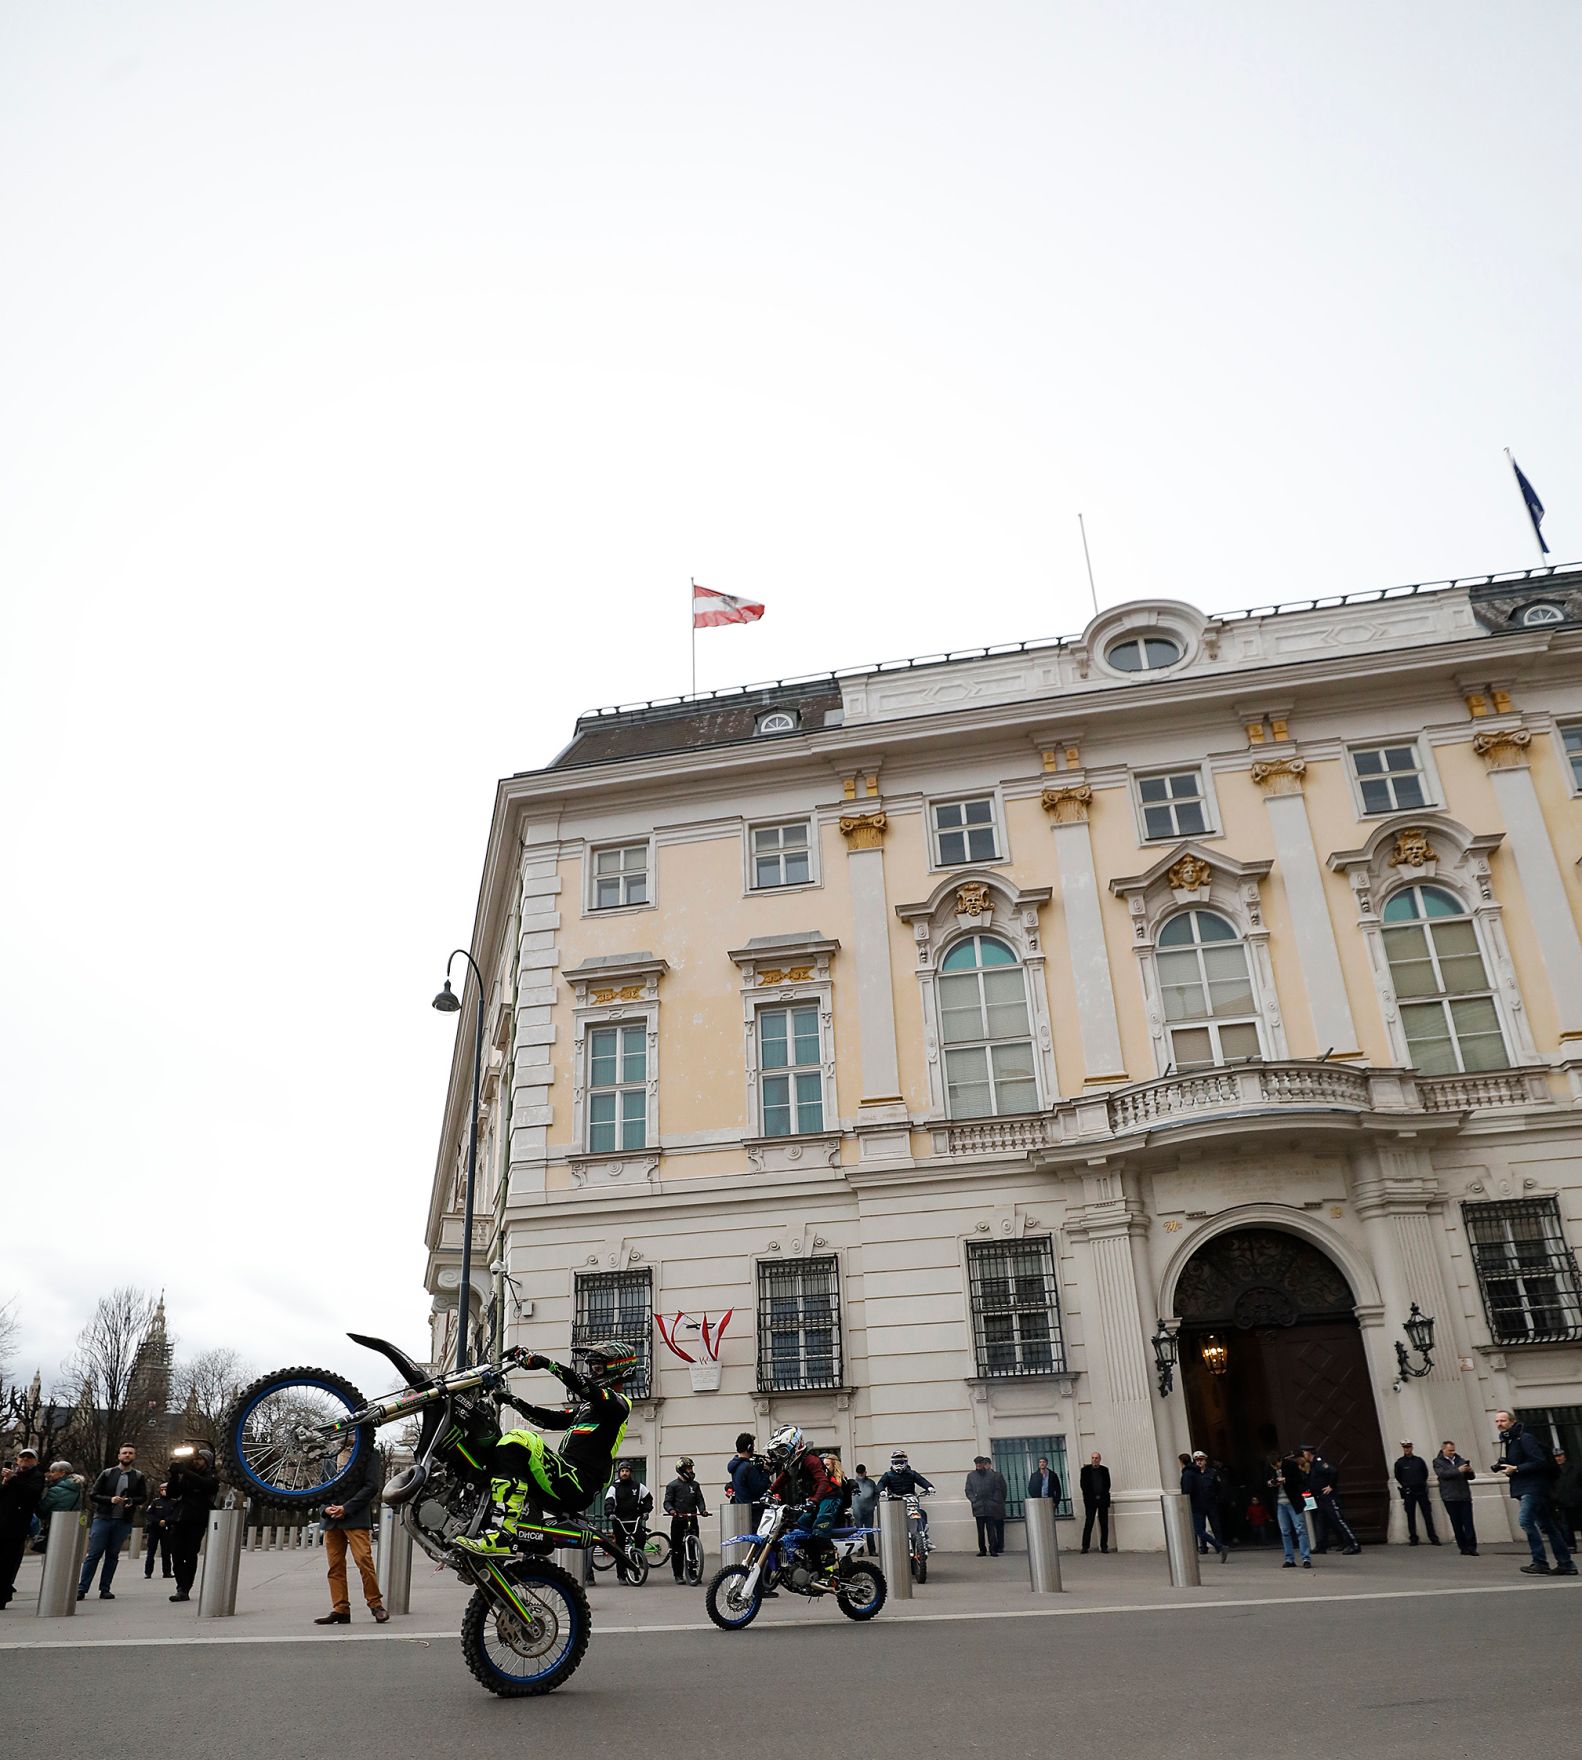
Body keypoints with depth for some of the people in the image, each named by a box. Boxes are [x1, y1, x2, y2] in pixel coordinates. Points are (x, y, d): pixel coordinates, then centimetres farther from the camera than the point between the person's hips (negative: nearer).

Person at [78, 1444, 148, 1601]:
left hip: (123, 1522, 2)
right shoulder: (107, 1473, 3)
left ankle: (105, 1589, 13)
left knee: (113, 1556, 6)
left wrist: (132, 1501, -14)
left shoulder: (138, 1477, 6)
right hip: (102, 1518, -1)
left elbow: (143, 1497, 7)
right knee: (94, 1554, -4)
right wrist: (110, 1499, -16)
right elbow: (92, 1495, 1)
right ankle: (82, 1588, 3)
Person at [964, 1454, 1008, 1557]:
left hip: (990, 1507, -1)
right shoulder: (971, 1475, 9)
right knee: (980, 1531, 4)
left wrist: (993, 1500, -2)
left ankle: (993, 1550, -4)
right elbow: (968, 1490, 9)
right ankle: (982, 1550, 10)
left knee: (991, 1529, -5)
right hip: (978, 1507, 1)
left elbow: (998, 1489, 7)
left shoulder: (992, 1475, 5)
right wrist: (973, 1500, -3)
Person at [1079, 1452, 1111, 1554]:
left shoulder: (1105, 1470, 10)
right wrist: (1091, 1496, -5)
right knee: (1088, 1523, -5)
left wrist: (1102, 1495, -3)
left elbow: (1108, 1484, 8)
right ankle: (1085, 1546, -2)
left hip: (1103, 1499, 2)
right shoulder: (1085, 1470, 4)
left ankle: (1104, 1546, 7)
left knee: (1104, 1524, 2)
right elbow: (1083, 1485, 1)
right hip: (1090, 1500, -2)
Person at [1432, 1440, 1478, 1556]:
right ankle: (1464, 1548, 5)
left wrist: (1469, 1471, -7)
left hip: (1464, 1496, 3)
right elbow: (1443, 1474, -11)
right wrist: (1458, 1470, -19)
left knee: (1468, 1523, -6)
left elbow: (1471, 1477, 16)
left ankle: (1471, 1547, -4)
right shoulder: (1438, 1462, 6)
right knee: (1457, 1524, -1)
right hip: (1450, 1497, -2)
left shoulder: (1460, 1460, 16)